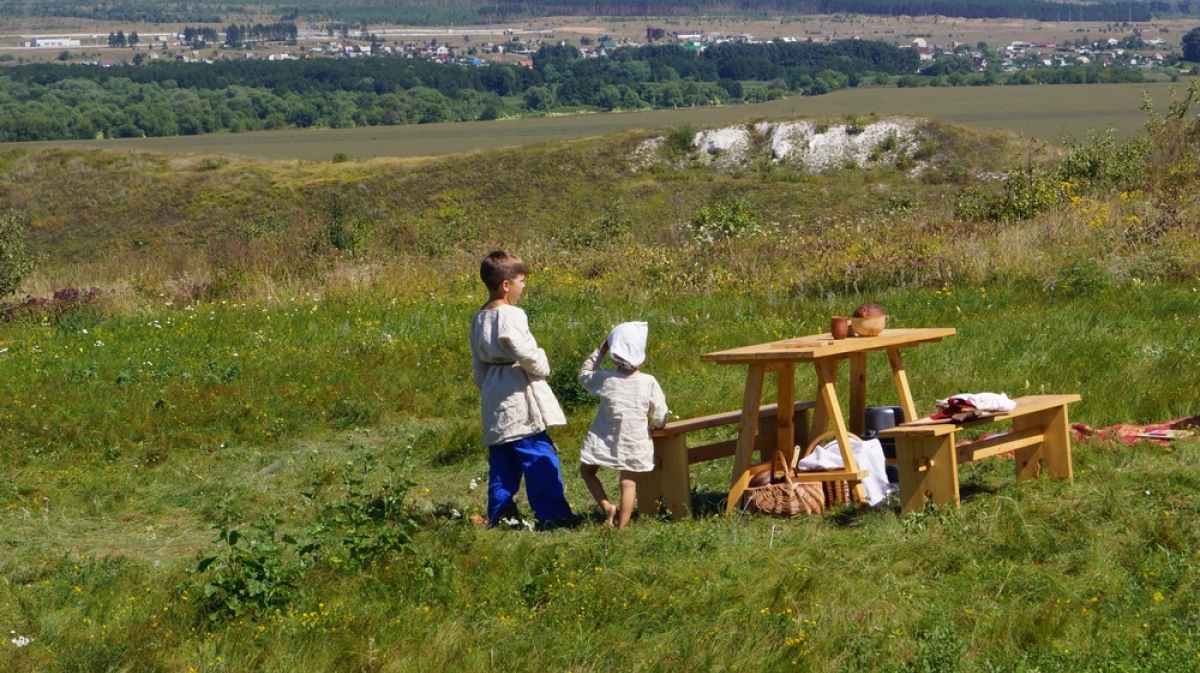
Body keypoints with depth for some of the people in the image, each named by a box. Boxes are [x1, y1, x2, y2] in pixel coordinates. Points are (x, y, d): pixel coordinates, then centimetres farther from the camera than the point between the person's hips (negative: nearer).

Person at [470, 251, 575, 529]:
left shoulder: (479, 319, 13)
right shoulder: (511, 316, -14)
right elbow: (526, 353, -25)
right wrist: (542, 367, -6)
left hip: (494, 402, 9)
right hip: (519, 398, -9)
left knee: (502, 462, 12)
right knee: (540, 458, -6)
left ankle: (500, 515, 12)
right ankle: (551, 514, -7)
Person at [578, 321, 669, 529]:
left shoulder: (605, 379, -12)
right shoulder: (649, 383, -12)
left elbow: (584, 376, 12)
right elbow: (660, 420, -7)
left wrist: (600, 351, 13)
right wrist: (653, 424, 16)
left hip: (604, 441, 0)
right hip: (634, 445, 0)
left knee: (587, 471, 19)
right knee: (628, 482, 9)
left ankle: (607, 506, 1)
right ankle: (621, 526, 0)